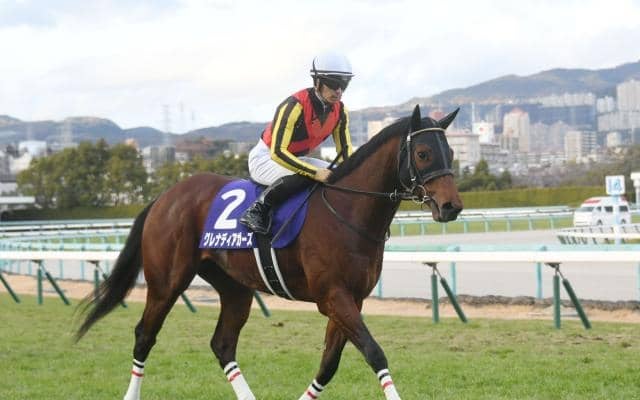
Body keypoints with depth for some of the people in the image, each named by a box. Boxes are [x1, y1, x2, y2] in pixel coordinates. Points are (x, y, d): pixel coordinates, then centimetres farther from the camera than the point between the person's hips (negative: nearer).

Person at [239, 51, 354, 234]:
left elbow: (345, 150, 3)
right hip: (265, 157, -8)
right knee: (303, 177, -37)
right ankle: (258, 210, -25)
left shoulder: (340, 112, -6)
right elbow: (277, 152, -33)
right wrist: (315, 172, -38)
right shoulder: (295, 106, -29)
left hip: (296, 157, 8)